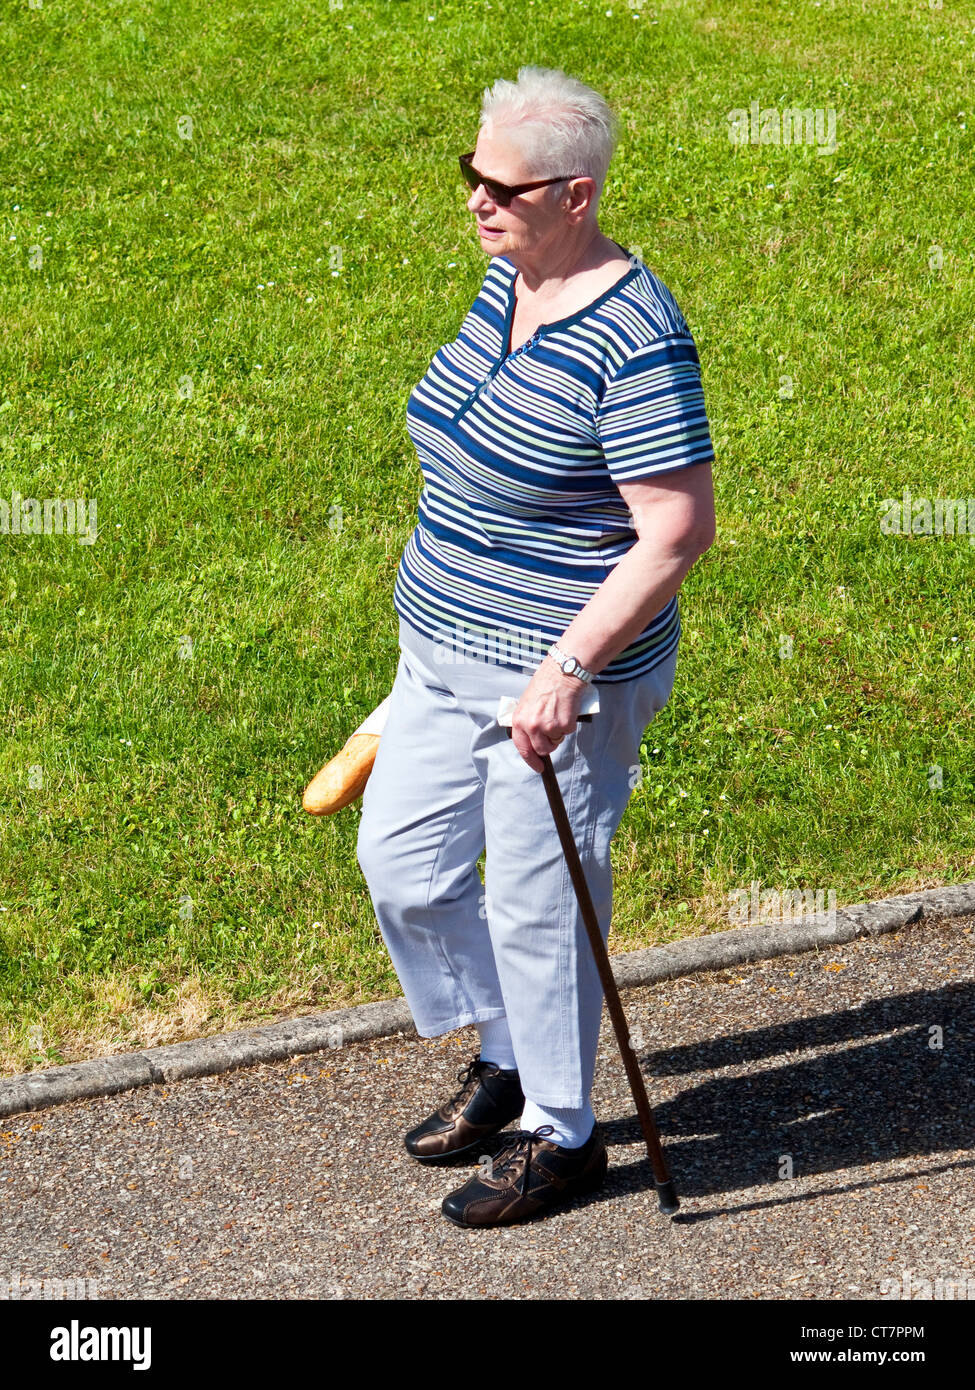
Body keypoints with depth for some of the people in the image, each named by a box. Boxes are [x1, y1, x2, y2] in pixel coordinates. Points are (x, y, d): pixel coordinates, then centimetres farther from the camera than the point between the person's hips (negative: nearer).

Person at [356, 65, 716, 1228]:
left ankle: (563, 1136, 25)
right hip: (444, 649, 9)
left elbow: (679, 529, -25)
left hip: (557, 673, -9)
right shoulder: (509, 277, 4)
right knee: (400, 858, 16)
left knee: (534, 904, 4)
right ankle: (505, 1056, 38)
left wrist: (569, 667, -28)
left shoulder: (634, 340, -24)